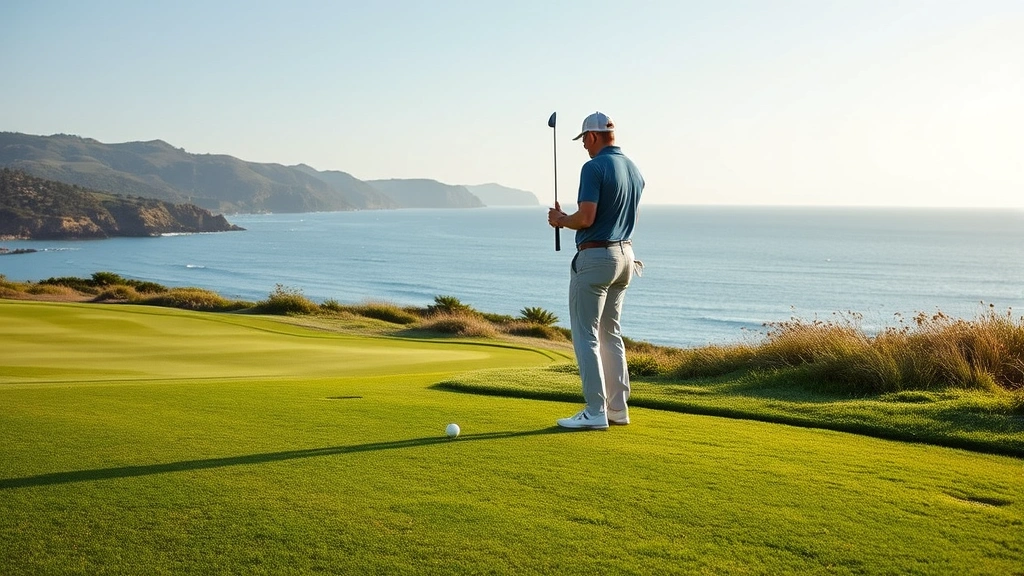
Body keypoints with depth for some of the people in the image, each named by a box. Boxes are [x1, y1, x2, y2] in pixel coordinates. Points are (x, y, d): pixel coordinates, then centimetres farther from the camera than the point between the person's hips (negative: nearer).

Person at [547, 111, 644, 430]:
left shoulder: (594, 167, -16)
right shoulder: (634, 169, 11)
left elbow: (586, 218, -22)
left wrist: (561, 220, -3)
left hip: (595, 257, -9)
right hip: (625, 255, 9)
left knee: (586, 335, -2)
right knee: (610, 333, 15)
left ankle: (595, 412, -2)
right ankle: (618, 407, 17)